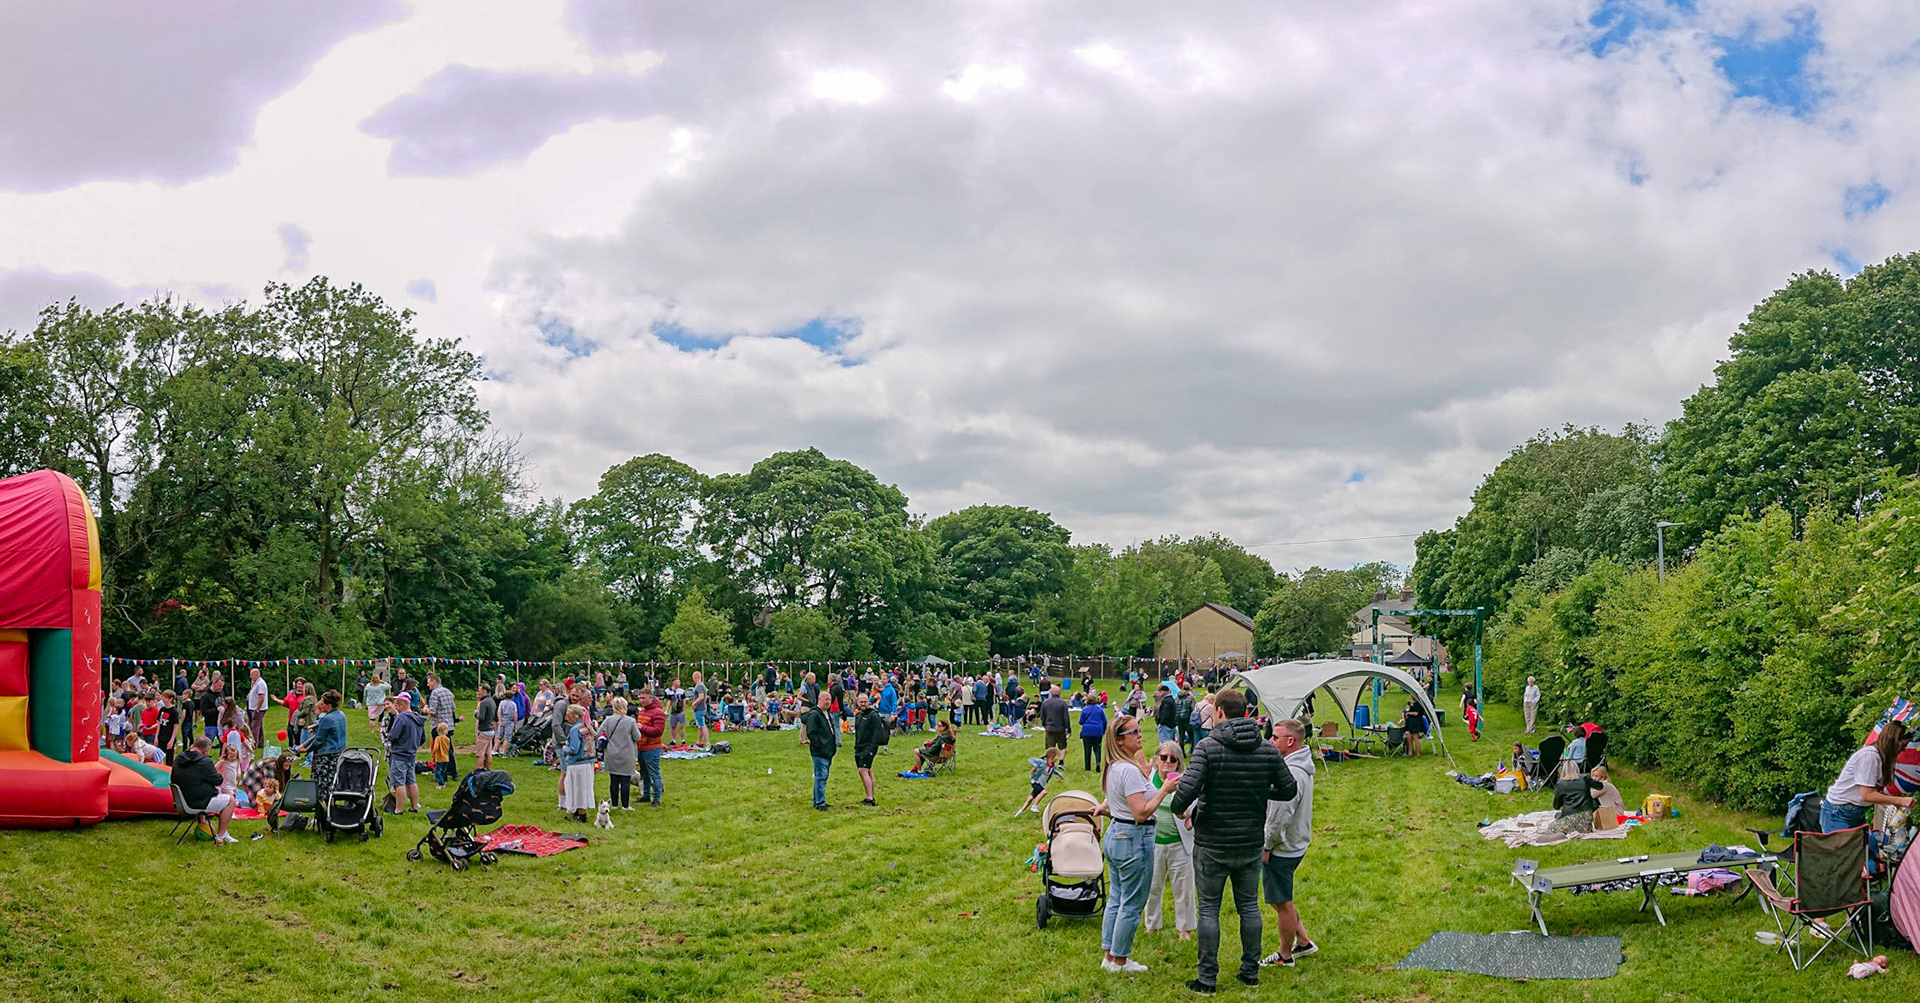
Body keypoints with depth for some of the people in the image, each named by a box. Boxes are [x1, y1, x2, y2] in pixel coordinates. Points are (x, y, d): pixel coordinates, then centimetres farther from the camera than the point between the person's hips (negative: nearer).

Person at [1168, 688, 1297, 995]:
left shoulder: (1208, 747, -16)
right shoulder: (1267, 750, -2)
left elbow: (1188, 789, -26)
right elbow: (1289, 790, 5)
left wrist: (1177, 808, -5)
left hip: (1212, 844, -4)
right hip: (1252, 843, 4)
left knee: (1209, 909, 7)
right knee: (1249, 906, 17)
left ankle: (1207, 978, 11)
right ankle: (1250, 971, 25)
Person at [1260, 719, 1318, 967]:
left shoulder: (1290, 774, -27)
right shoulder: (1302, 766, 7)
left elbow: (1280, 818, -26)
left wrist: (1267, 846, -15)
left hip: (1281, 850, -10)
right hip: (1295, 845, 10)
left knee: (1282, 903, 6)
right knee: (1283, 900, 23)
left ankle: (1285, 956, 20)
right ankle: (1304, 942, 31)